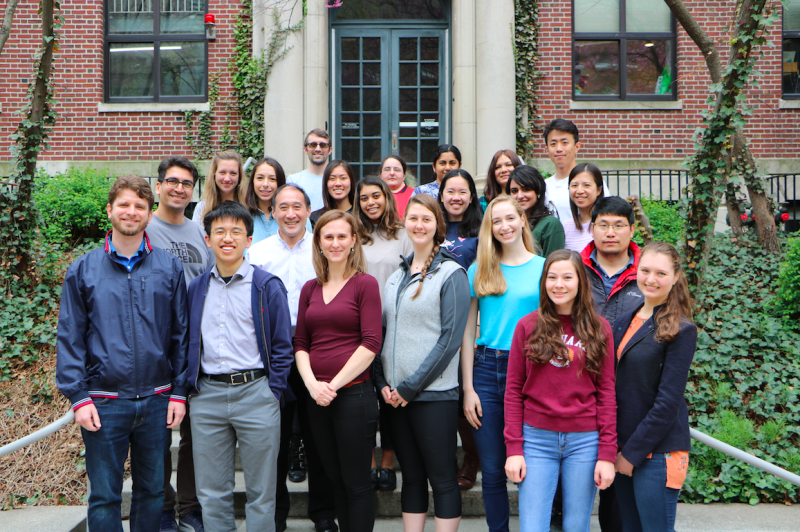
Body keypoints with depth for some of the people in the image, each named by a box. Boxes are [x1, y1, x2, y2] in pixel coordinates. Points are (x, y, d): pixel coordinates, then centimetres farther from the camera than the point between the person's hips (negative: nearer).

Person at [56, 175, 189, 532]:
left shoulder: (170, 268, 3)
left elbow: (181, 334, 4)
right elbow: (70, 339, 1)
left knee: (153, 491, 14)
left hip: (157, 401, 1)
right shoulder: (83, 270, 2)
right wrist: (78, 397, -7)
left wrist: (179, 392, -1)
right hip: (104, 403, -1)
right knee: (104, 497, 7)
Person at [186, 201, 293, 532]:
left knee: (261, 492, 6)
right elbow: (187, 344, 16)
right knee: (211, 493, 11)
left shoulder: (267, 286, -2)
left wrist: (272, 393, -6)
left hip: (255, 394, -3)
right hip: (207, 396, 3)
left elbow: (282, 347, 0)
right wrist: (189, 388, 7)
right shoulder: (196, 288, 9)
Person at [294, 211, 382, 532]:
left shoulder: (365, 284, -3)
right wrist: (312, 383, -5)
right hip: (317, 397, 5)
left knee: (357, 482, 3)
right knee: (335, 480, 15)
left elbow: (371, 343, -10)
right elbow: (300, 344, 11)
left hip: (354, 394, -5)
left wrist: (335, 384, -13)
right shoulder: (310, 288, 12)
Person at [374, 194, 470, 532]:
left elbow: (450, 338, -12)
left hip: (434, 392, -6)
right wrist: (383, 381, 2)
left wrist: (411, 386, -12)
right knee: (411, 476, 13)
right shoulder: (396, 277, 14)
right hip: (397, 395, 6)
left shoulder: (451, 274, -5)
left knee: (442, 478, 2)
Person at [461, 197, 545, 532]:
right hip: (486, 369, 2)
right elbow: (467, 332, 7)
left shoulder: (544, 268, 2)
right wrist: (468, 388, 1)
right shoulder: (479, 271, 7)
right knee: (492, 469, 8)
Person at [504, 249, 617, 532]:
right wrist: (513, 448, -3)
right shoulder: (528, 326, 2)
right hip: (537, 439, 0)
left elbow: (607, 393, 2)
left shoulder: (599, 328, 3)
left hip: (584, 441, 1)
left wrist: (607, 454, -3)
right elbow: (513, 390, 3)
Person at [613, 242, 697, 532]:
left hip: (658, 451, -6)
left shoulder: (681, 330, -11)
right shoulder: (625, 322, 9)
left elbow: (668, 402, -14)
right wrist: (617, 447, 8)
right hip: (624, 446, 7)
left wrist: (633, 452, -12)